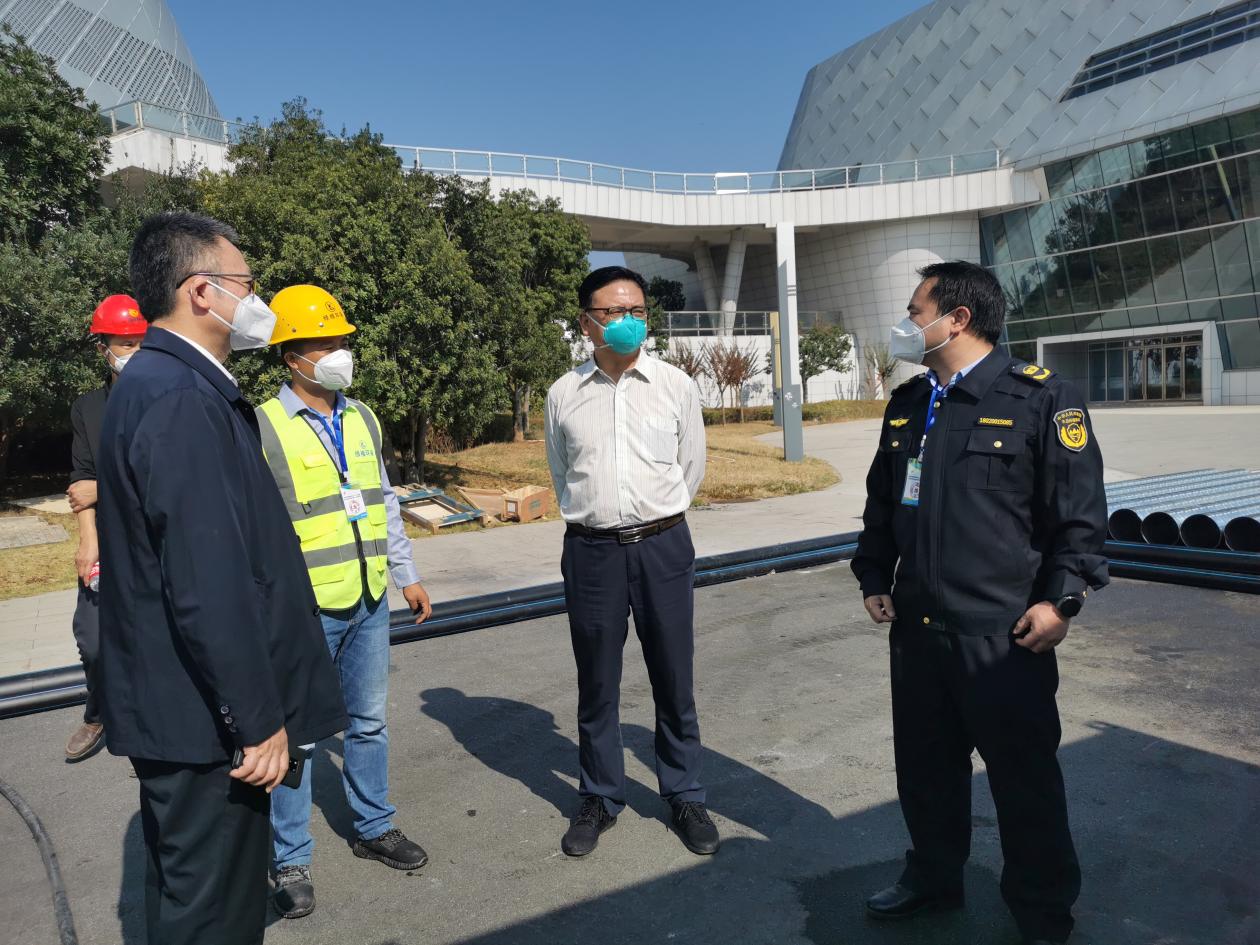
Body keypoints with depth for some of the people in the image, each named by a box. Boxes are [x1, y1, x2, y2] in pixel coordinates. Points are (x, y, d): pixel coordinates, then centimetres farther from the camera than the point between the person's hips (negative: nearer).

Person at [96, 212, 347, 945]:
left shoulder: (161, 383, 10)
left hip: (183, 707, 10)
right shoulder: (182, 400, -22)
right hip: (205, 717, -10)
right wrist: (258, 720, -18)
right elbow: (208, 587, -27)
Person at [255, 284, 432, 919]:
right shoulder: (263, 428, -10)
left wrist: (407, 576, 16)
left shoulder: (363, 420, 9)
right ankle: (290, 861, 24)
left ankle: (373, 826, 36)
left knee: (369, 721, 17)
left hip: (369, 603, 6)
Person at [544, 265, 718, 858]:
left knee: (674, 681, 10)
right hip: (591, 550, 1)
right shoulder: (564, 394, 1)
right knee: (596, 685, 12)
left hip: (663, 546, 0)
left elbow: (691, 469, 10)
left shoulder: (676, 386, 0)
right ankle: (599, 799, 31)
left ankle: (685, 796, 29)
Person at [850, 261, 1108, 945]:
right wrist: (873, 579, 13)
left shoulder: (1041, 398, -9)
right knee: (924, 768, 18)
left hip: (1004, 633, -6)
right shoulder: (906, 406, 11)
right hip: (916, 627, 6)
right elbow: (880, 505, 18)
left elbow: (1080, 511, -8)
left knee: (1025, 779, 10)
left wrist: (1059, 599, -12)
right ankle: (932, 880, 40)